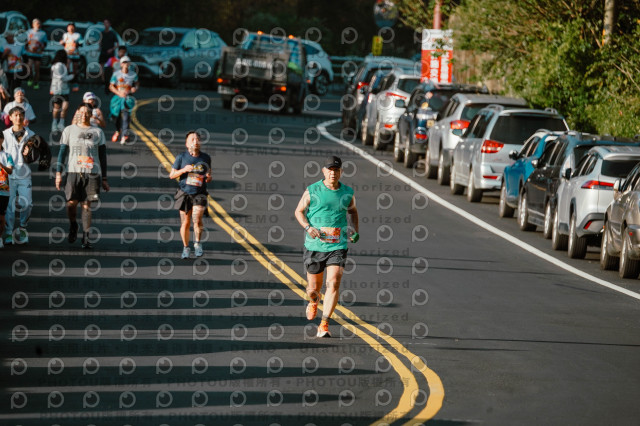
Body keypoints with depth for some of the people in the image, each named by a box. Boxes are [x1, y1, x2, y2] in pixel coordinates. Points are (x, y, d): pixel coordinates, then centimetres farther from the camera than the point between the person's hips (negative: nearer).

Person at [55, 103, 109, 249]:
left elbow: (103, 156, 14)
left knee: (87, 204, -5)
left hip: (92, 172, 0)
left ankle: (86, 236, -2)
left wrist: (104, 179, 11)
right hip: (73, 171, 0)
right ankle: (73, 225, 19)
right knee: (71, 202, -9)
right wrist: (58, 173, -2)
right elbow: (62, 151, 8)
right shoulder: (69, 130, 11)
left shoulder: (98, 132, 13)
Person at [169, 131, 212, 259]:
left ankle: (197, 244, -2)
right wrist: (183, 170, -15)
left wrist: (208, 178, -8)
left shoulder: (205, 158, 4)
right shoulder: (181, 157, -1)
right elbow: (171, 175, 2)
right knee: (185, 223, 4)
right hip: (185, 193, 0)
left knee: (197, 219, -20)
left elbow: (209, 176, 16)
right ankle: (185, 248, 22)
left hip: (199, 194, 0)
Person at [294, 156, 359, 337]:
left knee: (333, 284, -16)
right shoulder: (312, 191, -2)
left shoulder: (347, 193, 5)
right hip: (314, 246, 0)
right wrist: (308, 228, -11)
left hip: (337, 247, 0)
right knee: (313, 288, 10)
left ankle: (324, 325, -14)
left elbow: (353, 211, 24)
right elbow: (299, 211, 7)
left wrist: (355, 231, 10)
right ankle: (314, 301, 48)